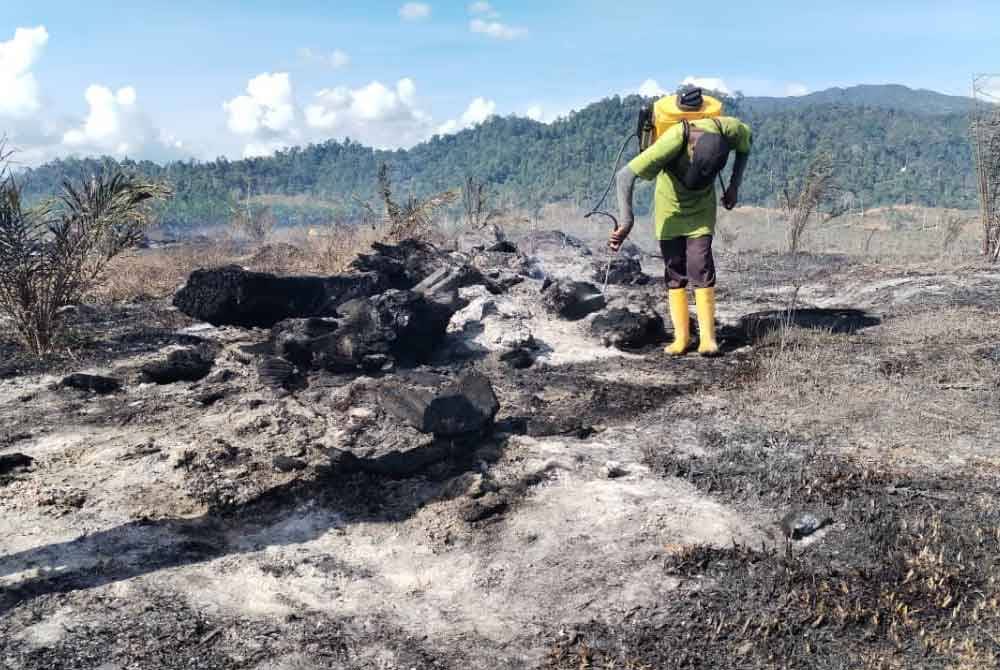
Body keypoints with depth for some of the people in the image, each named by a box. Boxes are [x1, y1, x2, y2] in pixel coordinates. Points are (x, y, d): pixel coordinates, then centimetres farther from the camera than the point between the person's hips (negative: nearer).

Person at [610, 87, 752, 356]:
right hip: (670, 206, -1)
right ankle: (681, 337, 4)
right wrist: (626, 219, -51)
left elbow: (747, 141, 0)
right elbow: (624, 175, -42)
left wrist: (734, 186, -7)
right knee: (675, 271, -2)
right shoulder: (673, 140, -38)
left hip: (701, 207, 1)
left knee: (700, 265, -12)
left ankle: (707, 337, -8)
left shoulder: (727, 128, -28)